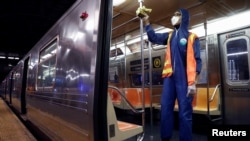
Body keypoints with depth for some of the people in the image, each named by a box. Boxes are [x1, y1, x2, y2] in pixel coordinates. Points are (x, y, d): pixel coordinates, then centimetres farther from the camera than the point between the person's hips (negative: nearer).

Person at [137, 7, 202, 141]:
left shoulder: (192, 37, 2)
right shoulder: (170, 36, 17)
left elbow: (196, 60, -5)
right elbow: (153, 37, 9)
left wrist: (192, 82, -13)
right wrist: (146, 20, 1)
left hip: (184, 79, -4)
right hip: (169, 77, 5)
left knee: (185, 113, 1)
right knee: (165, 109, 5)